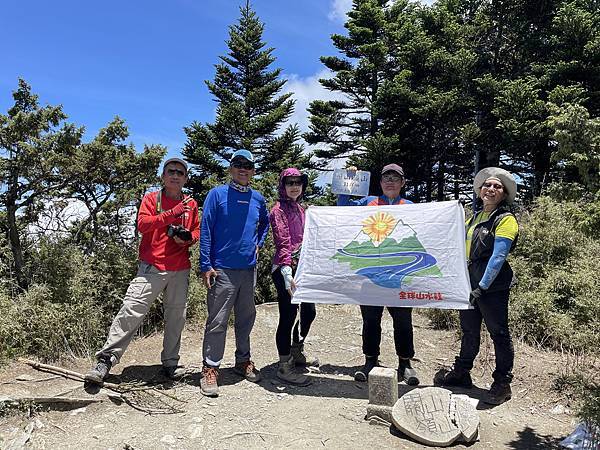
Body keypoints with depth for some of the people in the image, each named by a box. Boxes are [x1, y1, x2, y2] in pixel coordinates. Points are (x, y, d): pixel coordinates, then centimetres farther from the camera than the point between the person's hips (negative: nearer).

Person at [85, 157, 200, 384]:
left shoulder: (191, 204, 12)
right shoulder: (151, 199, 3)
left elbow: (197, 230, 19)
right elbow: (142, 224, -11)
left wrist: (188, 237, -4)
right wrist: (170, 214, -21)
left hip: (180, 270, 4)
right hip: (152, 267, -3)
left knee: (176, 318, 9)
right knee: (131, 311, -10)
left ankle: (170, 363, 22)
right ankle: (106, 359, -1)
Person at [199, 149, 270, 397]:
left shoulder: (257, 199, 9)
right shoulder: (217, 194, -4)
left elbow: (265, 223, 28)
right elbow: (206, 230, -7)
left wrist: (258, 243, 11)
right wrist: (206, 265, -13)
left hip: (249, 268, 5)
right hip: (222, 269, -5)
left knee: (246, 318, 15)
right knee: (217, 321, -3)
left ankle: (243, 361, 30)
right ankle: (210, 369, 8)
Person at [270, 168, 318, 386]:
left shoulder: (299, 209, 16)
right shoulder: (279, 209, -8)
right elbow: (282, 242, -18)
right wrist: (286, 272, -27)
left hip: (302, 267, 9)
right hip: (285, 269, -9)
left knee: (309, 311, 17)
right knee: (288, 316, -4)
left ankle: (297, 352, 38)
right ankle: (284, 366, 8)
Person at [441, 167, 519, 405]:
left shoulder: (506, 220, -9)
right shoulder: (474, 218, 13)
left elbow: (498, 257, -17)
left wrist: (482, 287, -21)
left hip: (493, 287, -7)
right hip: (468, 284, 7)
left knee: (499, 333, 4)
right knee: (469, 331, 18)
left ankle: (502, 384, 16)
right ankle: (461, 372, 31)